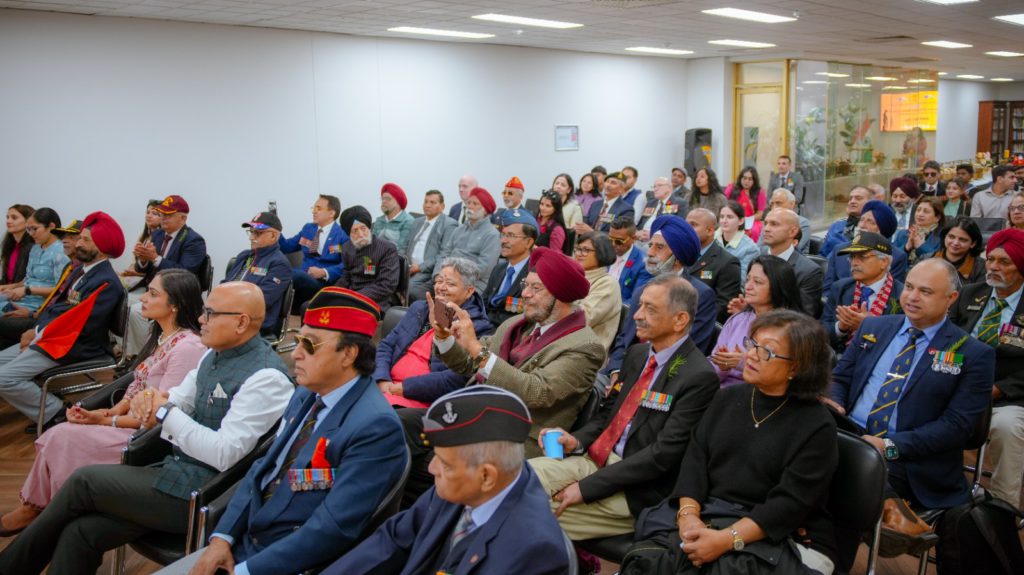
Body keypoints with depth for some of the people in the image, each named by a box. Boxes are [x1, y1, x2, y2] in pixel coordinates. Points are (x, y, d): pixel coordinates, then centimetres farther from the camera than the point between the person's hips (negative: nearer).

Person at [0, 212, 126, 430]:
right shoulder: (82, 270, 12)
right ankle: (45, 409, 10)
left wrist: (37, 333, -11)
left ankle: (56, 414, -5)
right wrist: (37, 328, -2)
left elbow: (78, 323, -22)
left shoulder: (106, 283, -19)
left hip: (74, 347, -10)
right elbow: (55, 304, 16)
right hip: (50, 338, 10)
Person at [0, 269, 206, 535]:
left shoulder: (187, 348, -20)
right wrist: (110, 412, -5)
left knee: (64, 438, -14)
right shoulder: (160, 337, 10)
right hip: (133, 421, 8)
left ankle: (34, 507, 7)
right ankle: (33, 506, 3)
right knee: (56, 436, -7)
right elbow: (137, 388, 13)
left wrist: (107, 420, -14)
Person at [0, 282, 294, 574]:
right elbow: (177, 400, 15)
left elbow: (224, 454, -25)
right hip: (176, 469, 8)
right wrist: (148, 402, -9)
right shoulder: (214, 354, 10)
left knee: (85, 480, -7)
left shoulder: (265, 377, -20)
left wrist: (166, 412, -17)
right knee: (79, 532, -6)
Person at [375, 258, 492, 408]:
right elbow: (386, 345, 16)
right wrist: (382, 380, -5)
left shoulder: (477, 327, -3)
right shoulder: (419, 308, 18)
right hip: (386, 386, 6)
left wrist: (404, 388, -15)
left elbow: (457, 379, -13)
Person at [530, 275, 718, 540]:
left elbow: (663, 454, -19)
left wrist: (586, 488, -19)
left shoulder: (699, 377, -15)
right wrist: (577, 440, -4)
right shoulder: (637, 353, 10)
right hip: (595, 458, 7)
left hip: (634, 492, -7)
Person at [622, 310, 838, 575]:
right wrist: (688, 514, -14)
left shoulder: (817, 425, -6)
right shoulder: (727, 398, 11)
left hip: (784, 540, -3)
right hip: (708, 516, 4)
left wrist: (727, 540, -24)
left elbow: (790, 502, -14)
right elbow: (696, 458, 4)